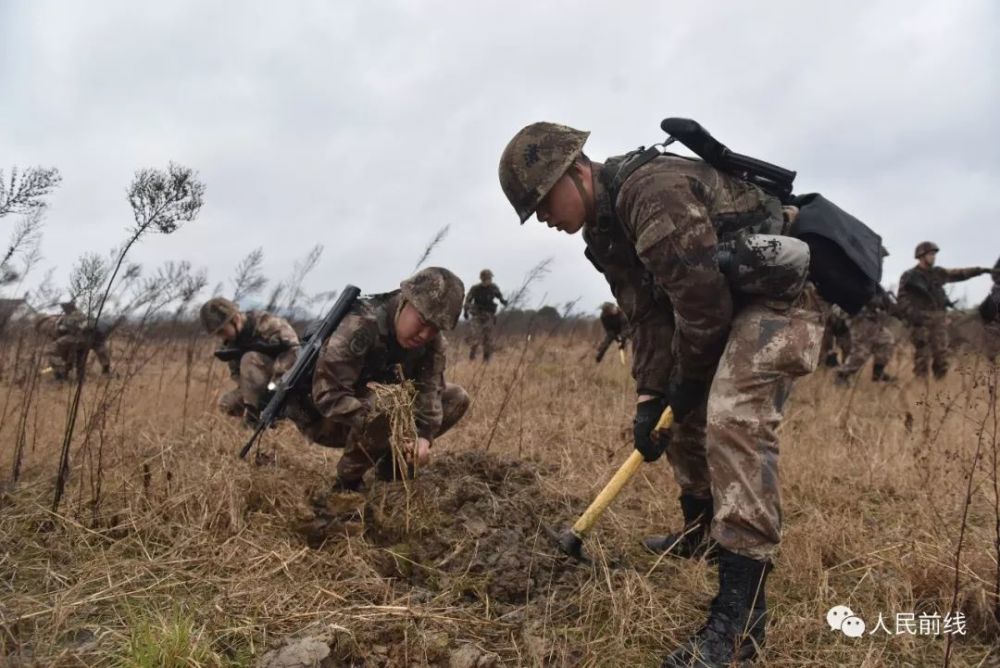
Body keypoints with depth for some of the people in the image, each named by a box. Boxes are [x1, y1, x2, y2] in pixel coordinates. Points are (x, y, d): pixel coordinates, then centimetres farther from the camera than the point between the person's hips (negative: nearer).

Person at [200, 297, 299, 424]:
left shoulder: (266, 324, -20)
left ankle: (253, 412, -23)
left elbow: (293, 351, -29)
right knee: (225, 403, -10)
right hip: (264, 386, 7)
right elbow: (236, 373, 2)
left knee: (250, 359, -27)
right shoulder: (229, 342, 1)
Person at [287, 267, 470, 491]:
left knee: (456, 398, -7)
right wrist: (388, 431, -43)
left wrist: (423, 435, -37)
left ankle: (388, 461, 3)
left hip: (385, 406, 6)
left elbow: (428, 390, -17)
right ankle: (348, 480, -12)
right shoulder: (358, 328, -31)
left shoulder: (432, 342, -11)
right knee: (381, 408, -38)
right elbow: (328, 395, -35)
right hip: (329, 418, -6)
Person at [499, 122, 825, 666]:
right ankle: (698, 532, 39)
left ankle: (740, 612, -21)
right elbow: (648, 317, 6)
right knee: (688, 415, 18)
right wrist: (650, 397, -3)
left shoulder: (651, 192, -26)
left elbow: (702, 298, -26)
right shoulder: (608, 228, 6)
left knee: (733, 419, -25)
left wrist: (687, 378, -11)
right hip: (729, 304, 10)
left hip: (778, 296, -10)